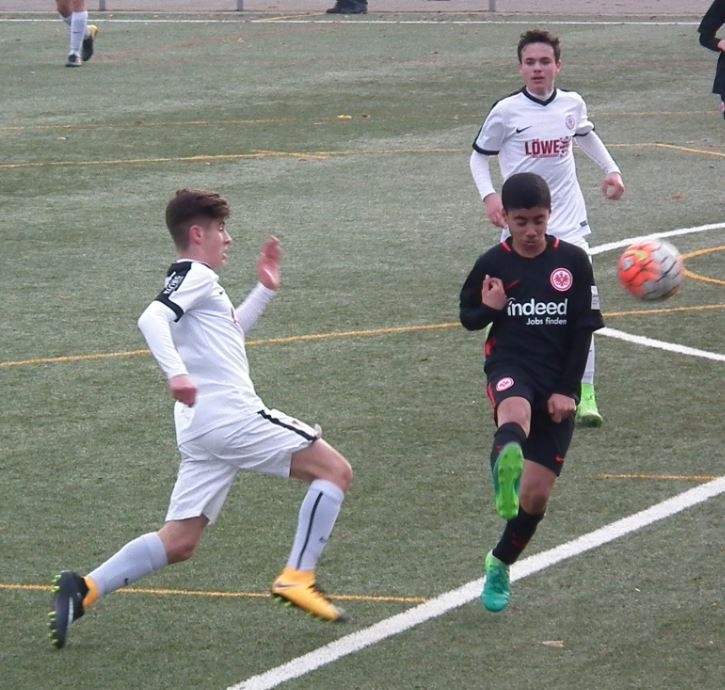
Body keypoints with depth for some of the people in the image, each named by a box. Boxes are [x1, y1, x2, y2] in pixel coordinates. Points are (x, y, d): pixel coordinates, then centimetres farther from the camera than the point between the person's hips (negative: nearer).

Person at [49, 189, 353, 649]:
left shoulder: (195, 280, 25)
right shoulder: (195, 276, -5)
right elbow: (152, 319, -22)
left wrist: (265, 292, 34)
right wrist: (176, 373, -35)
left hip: (201, 430, 9)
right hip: (231, 416, -9)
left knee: (178, 543, 6)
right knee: (335, 471, 1)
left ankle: (85, 589, -7)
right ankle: (298, 578, -8)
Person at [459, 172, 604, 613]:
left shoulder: (573, 261, 0)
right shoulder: (494, 263, 1)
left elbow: (584, 329, 2)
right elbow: (467, 317, 14)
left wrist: (568, 390, -5)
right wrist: (488, 309, -10)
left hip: (558, 386, 2)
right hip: (510, 368, -1)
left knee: (537, 494, 0)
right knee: (516, 411, -41)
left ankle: (500, 565, 24)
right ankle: (507, 462, -76)